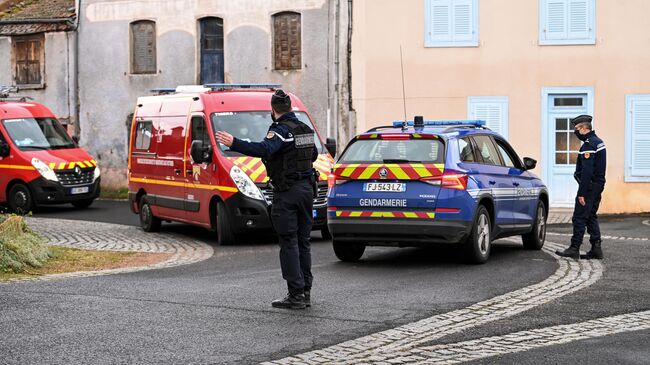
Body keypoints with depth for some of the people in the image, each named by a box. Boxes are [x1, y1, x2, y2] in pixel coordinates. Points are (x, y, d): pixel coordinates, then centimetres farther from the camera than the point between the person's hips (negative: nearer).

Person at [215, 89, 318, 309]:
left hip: (287, 192, -8)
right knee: (302, 242, 13)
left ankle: (296, 294, -8)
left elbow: (263, 149, -32)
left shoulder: (281, 130, -13)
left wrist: (234, 143, -35)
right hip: (306, 188, 8)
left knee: (289, 243, -5)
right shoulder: (305, 130, 13)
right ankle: (305, 292, 15)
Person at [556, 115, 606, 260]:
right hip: (598, 185, 10)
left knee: (579, 218, -6)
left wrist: (582, 193, -23)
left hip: (589, 186, -10)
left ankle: (574, 249, -4)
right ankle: (596, 249, 11)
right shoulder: (598, 142, 15)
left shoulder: (588, 145, -17)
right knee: (591, 217, 13)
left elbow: (587, 171, -23)